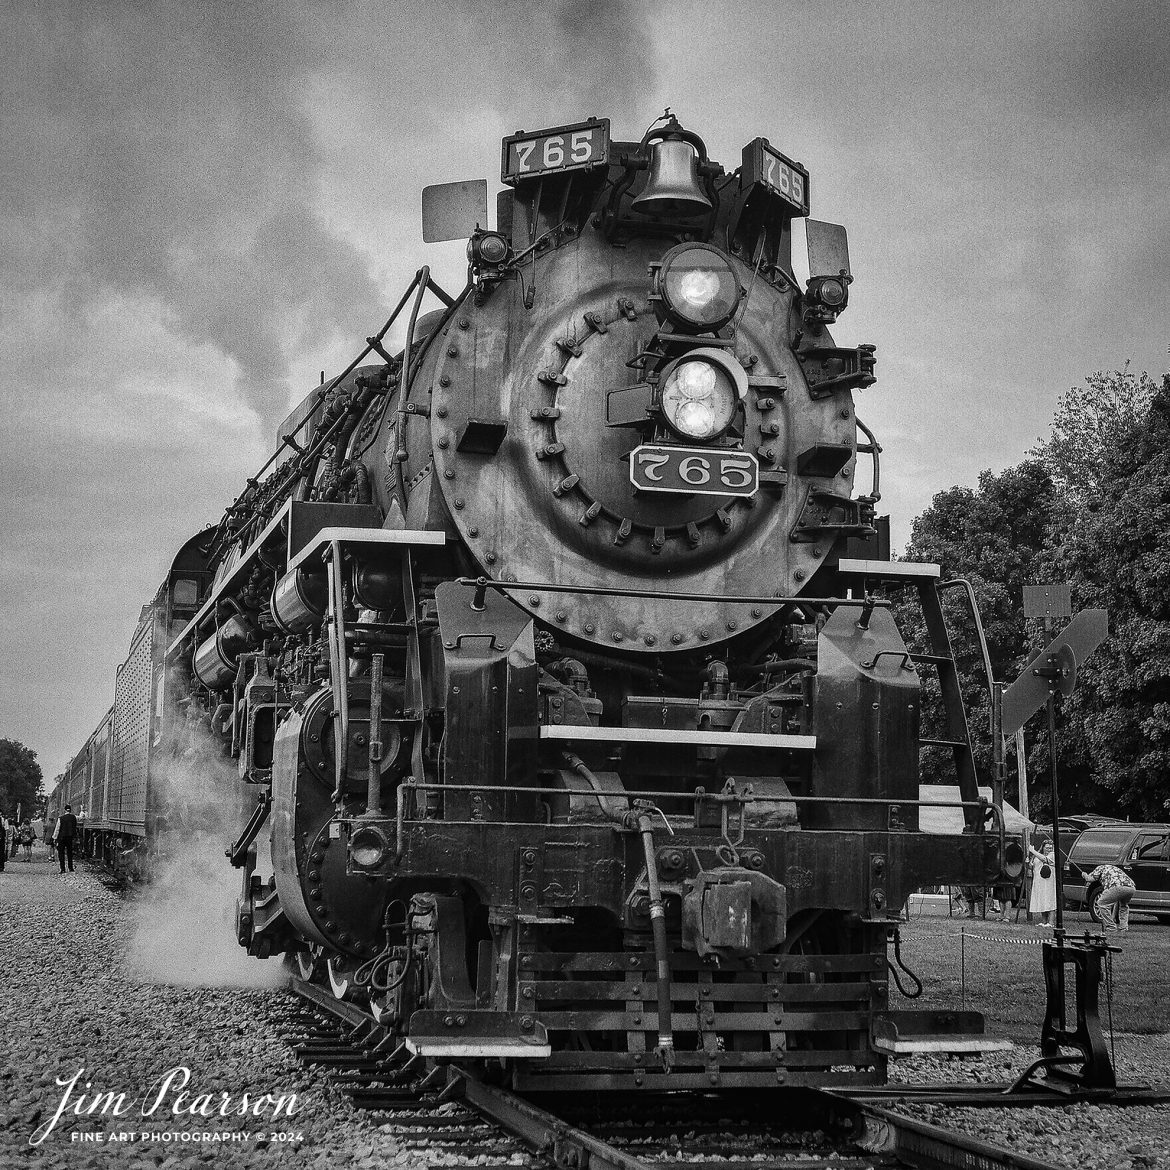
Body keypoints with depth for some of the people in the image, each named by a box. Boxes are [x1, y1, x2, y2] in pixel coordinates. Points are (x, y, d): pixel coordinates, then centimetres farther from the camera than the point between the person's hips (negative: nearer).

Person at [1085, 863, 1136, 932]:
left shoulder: (1101, 868, 27)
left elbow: (1091, 878, 9)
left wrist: (1085, 875, 34)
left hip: (1119, 887, -8)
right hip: (1132, 888, 8)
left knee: (1102, 903, 8)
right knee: (1123, 906, 35)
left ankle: (1110, 927, 5)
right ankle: (1123, 928, 25)